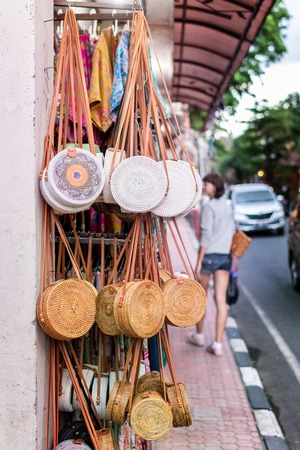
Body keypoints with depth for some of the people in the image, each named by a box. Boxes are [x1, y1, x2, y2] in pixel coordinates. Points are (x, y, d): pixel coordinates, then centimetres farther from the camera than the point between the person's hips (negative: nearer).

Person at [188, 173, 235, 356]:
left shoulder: (209, 207, -10)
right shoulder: (228, 206, 11)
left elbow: (206, 237, -15)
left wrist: (199, 262, -12)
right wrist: (232, 258, 22)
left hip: (210, 255, -6)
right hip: (225, 256, 6)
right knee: (221, 300, 1)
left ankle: (199, 336, 28)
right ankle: (218, 344, 0)